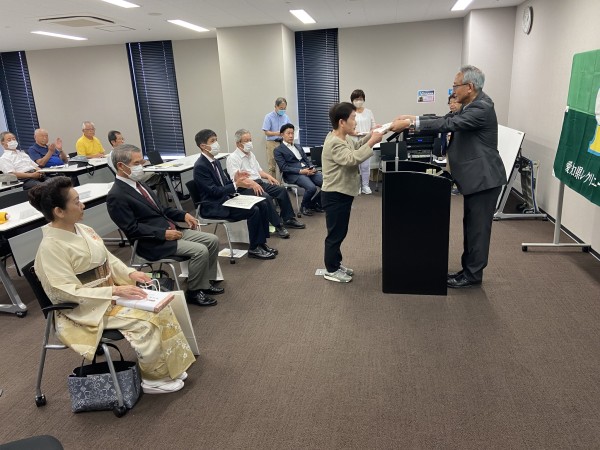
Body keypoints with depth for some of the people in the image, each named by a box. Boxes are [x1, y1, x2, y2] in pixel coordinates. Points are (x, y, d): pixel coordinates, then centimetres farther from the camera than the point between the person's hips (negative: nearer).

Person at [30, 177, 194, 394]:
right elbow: (69, 292, -23)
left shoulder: (83, 229, 3)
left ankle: (169, 365, 6)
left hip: (111, 293, 8)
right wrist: (115, 291, -27)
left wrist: (130, 273, -3)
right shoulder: (51, 247, -21)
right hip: (88, 308, -8)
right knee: (144, 321, -22)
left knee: (159, 307, -7)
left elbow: (108, 258, 14)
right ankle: (154, 378, -1)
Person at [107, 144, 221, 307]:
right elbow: (132, 229, -20)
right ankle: (193, 292, -1)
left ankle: (204, 283, 14)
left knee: (212, 240, 2)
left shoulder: (138, 183, 12)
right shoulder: (116, 196, -16)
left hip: (173, 230, 9)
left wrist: (183, 215, 6)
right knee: (200, 250, -22)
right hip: (153, 243, -9)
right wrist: (164, 234, -22)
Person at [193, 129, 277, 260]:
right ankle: (254, 249, -9)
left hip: (226, 199, 9)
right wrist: (236, 184, -21)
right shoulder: (200, 166, -16)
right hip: (214, 206, -9)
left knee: (262, 205, -3)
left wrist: (235, 179, -6)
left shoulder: (215, 162, 12)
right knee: (253, 211, -22)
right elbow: (214, 191, -20)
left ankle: (261, 243, 2)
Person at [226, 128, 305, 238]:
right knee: (266, 197, -32)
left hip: (259, 183, 8)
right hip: (245, 188, -8)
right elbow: (236, 178, -20)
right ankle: (278, 225, -23)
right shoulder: (233, 158, -8)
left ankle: (288, 219, 2)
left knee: (282, 190, -6)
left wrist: (268, 176, 4)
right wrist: (252, 183, -33)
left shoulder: (250, 154, 18)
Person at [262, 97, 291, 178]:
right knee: (272, 166, -4)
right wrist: (277, 133, -20)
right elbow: (266, 132, -5)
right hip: (272, 143, -4)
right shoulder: (269, 117, 0)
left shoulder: (286, 117, 12)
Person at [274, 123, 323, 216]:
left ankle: (313, 203, 6)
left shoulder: (298, 147, 25)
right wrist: (300, 171, -19)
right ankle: (304, 206, -3)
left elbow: (307, 160, 20)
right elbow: (284, 168, -7)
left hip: (308, 170, 6)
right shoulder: (278, 150, 3)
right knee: (311, 187, -32)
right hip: (293, 174, -6)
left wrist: (312, 168, -4)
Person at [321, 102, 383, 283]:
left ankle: (336, 264, 31)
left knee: (340, 232, 18)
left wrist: (370, 135, 10)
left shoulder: (343, 137, 8)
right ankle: (331, 270, 13)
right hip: (335, 196, -10)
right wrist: (372, 142, -30)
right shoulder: (334, 143, -24)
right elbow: (352, 159, -35)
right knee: (335, 233, 1)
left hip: (342, 193, 10)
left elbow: (356, 145, 25)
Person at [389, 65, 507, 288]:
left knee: (478, 228, 0)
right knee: (471, 226, 16)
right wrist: (412, 118, 0)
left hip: (483, 178, -10)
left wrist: (410, 123, -26)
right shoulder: (472, 105, 12)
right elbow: (447, 119, 10)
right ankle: (468, 269, 27)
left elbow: (449, 124, -27)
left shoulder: (482, 108, -20)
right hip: (475, 177, 10)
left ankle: (473, 275, 12)